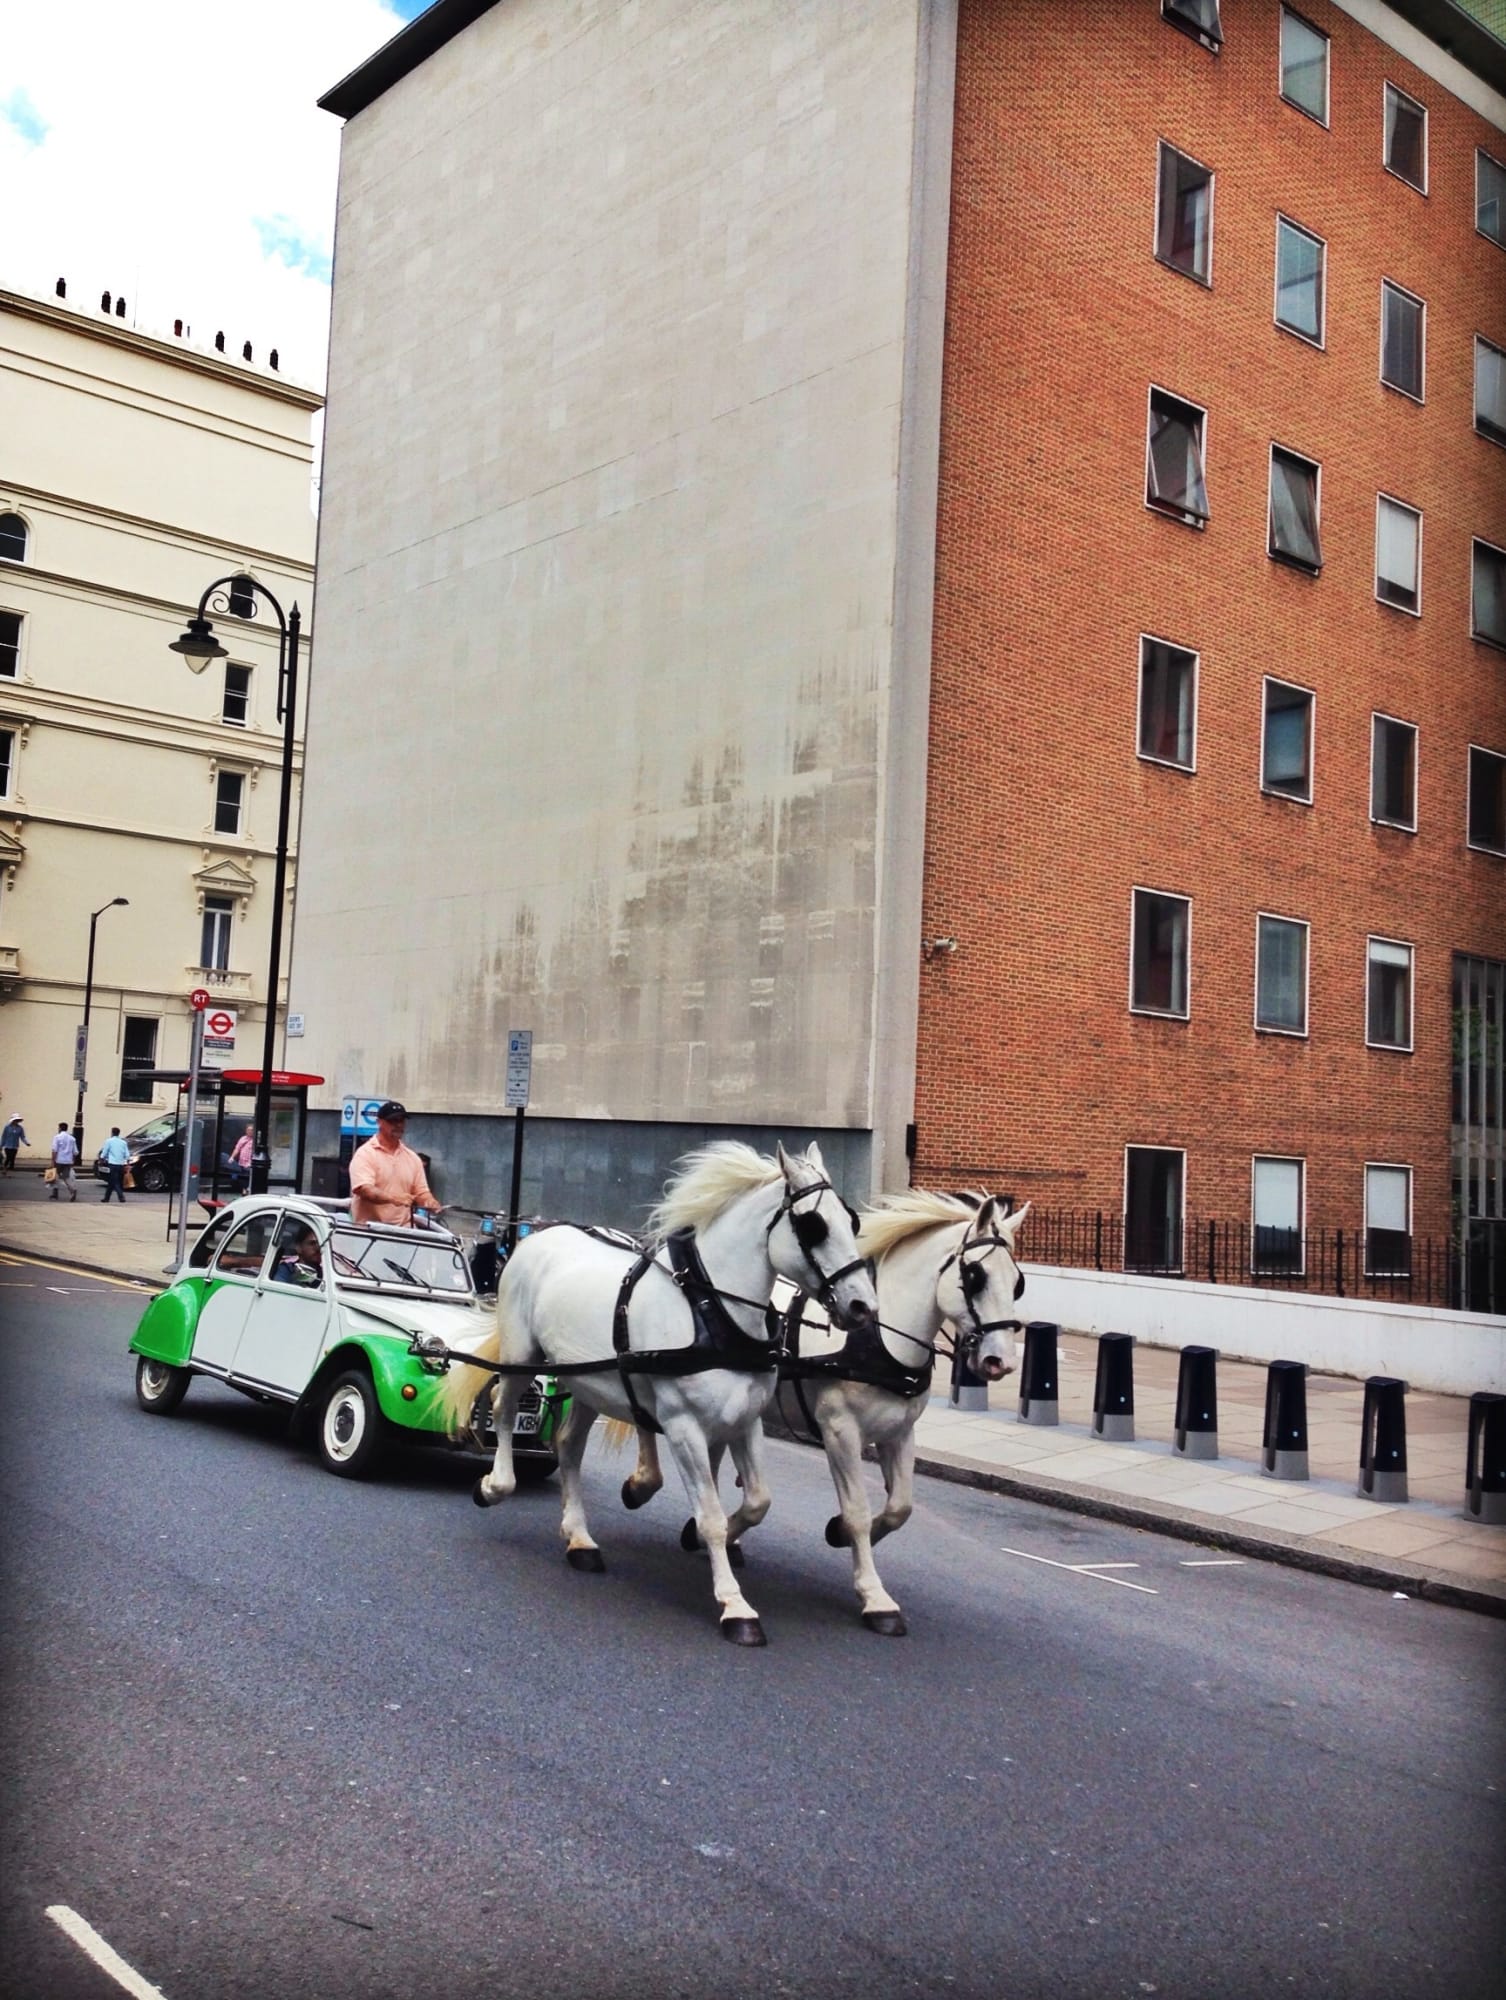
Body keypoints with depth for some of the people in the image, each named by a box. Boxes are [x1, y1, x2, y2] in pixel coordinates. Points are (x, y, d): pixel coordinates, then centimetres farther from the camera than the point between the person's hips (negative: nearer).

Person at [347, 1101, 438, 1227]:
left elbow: (421, 1192, 14)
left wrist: (430, 1202, -10)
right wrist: (392, 1197, -36)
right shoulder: (365, 1153, -5)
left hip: (403, 1230, 5)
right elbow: (363, 1188, -20)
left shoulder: (412, 1158, 13)